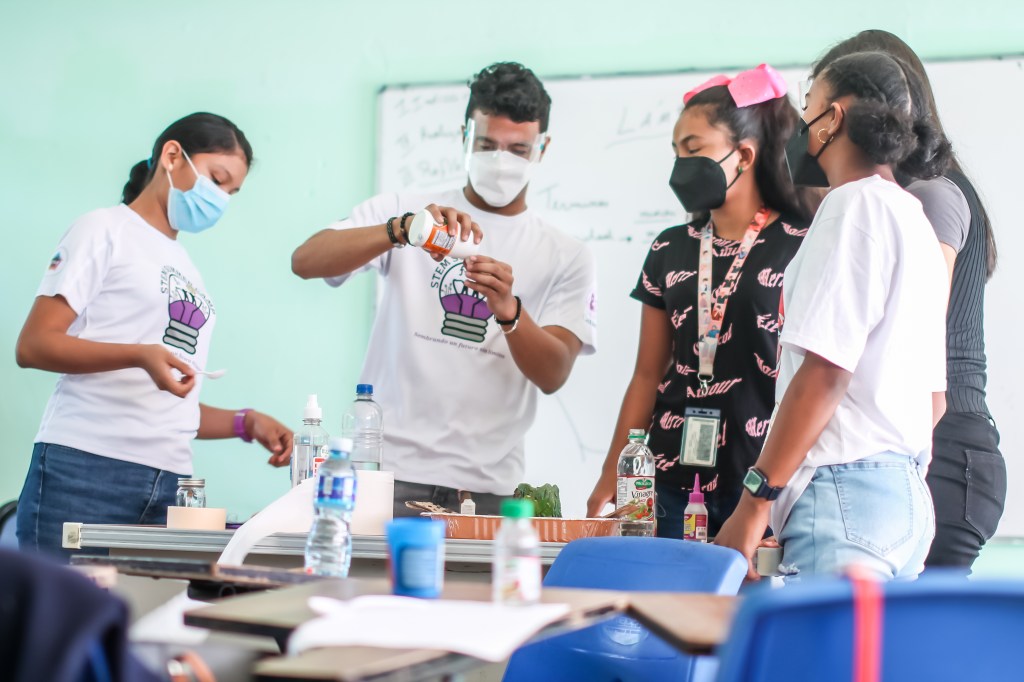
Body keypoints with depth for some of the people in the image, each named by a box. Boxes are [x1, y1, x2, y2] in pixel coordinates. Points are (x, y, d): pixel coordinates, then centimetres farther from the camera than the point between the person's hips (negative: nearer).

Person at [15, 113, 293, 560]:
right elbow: (33, 345, -6)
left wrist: (245, 423, 7)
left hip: (169, 486, 6)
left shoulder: (187, 271, 24)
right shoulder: (106, 230, 5)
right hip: (84, 472, -6)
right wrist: (140, 356, -18)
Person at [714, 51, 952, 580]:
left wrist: (753, 502, -15)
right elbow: (934, 397, 22)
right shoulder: (914, 221, 22)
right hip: (906, 496, 9)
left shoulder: (855, 204, -7)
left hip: (846, 494, -9)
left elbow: (824, 372, -16)